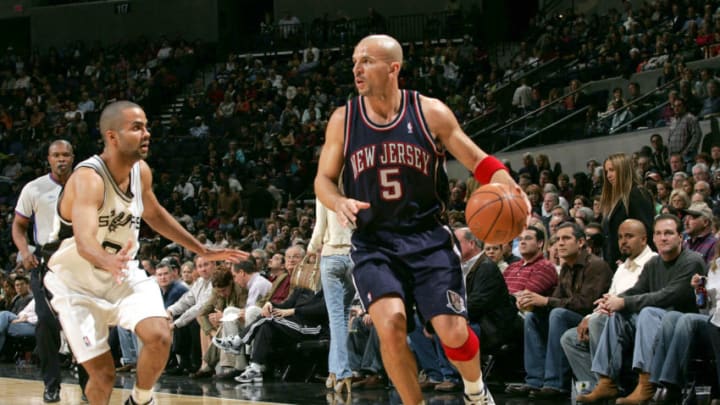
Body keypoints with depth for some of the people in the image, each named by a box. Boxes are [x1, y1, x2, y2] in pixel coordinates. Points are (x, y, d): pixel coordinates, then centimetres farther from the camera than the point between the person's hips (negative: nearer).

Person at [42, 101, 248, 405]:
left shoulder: (141, 172, -6)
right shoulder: (88, 178, -29)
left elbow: (154, 214, 17)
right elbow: (85, 241, -45)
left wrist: (203, 250, 19)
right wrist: (108, 262, -67)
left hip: (124, 274, 5)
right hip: (77, 285, -5)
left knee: (160, 337, -19)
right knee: (103, 374, -8)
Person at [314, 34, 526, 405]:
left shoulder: (430, 113, -5)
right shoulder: (343, 120, -1)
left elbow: (477, 161, 2)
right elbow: (323, 179, 8)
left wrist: (508, 187, -19)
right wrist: (339, 203, -15)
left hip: (428, 237, 0)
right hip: (373, 242, 1)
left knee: (453, 333, -8)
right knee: (390, 324, -23)